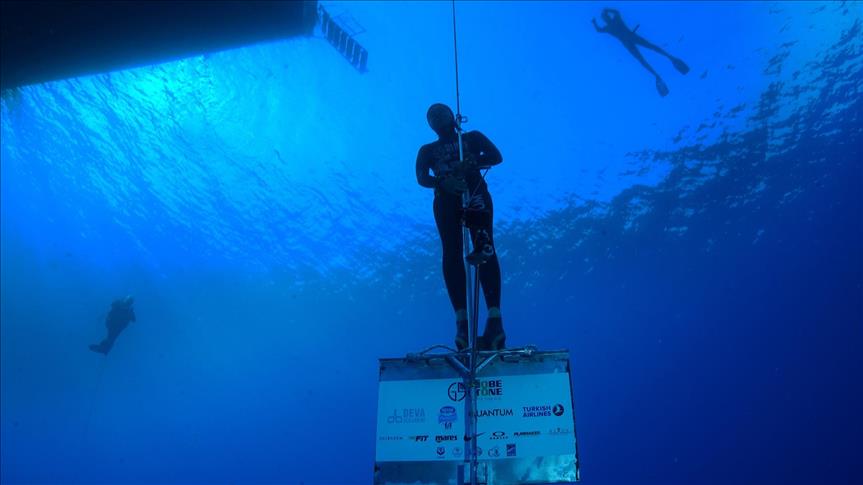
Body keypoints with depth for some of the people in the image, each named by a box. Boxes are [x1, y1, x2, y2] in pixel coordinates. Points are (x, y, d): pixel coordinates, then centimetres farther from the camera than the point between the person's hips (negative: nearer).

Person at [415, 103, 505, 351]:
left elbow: (496, 156, 7)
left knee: (484, 244, -23)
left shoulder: (473, 137, 25)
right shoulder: (427, 150, 27)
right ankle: (461, 320, -28)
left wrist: (470, 163, -13)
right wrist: (442, 181, -16)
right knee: (451, 252, -19)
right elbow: (421, 178, 7)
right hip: (446, 199, 1)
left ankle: (495, 317, -34)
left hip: (475, 193, -1)